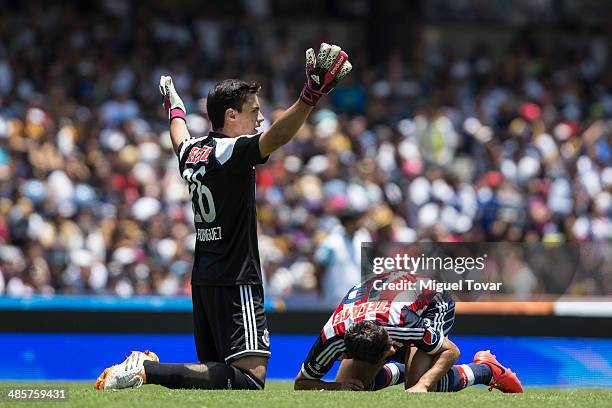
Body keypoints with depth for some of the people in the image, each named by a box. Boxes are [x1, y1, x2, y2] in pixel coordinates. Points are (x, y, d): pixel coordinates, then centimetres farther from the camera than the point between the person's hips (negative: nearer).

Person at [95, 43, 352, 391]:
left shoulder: (192, 151, 12)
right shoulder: (231, 151, -12)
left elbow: (180, 136, 37)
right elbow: (276, 137, -32)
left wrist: (175, 110, 59)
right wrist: (310, 97, -45)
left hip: (203, 280, 10)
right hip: (234, 281, -9)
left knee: (214, 370, 18)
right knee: (251, 377, -18)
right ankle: (147, 371, -23)